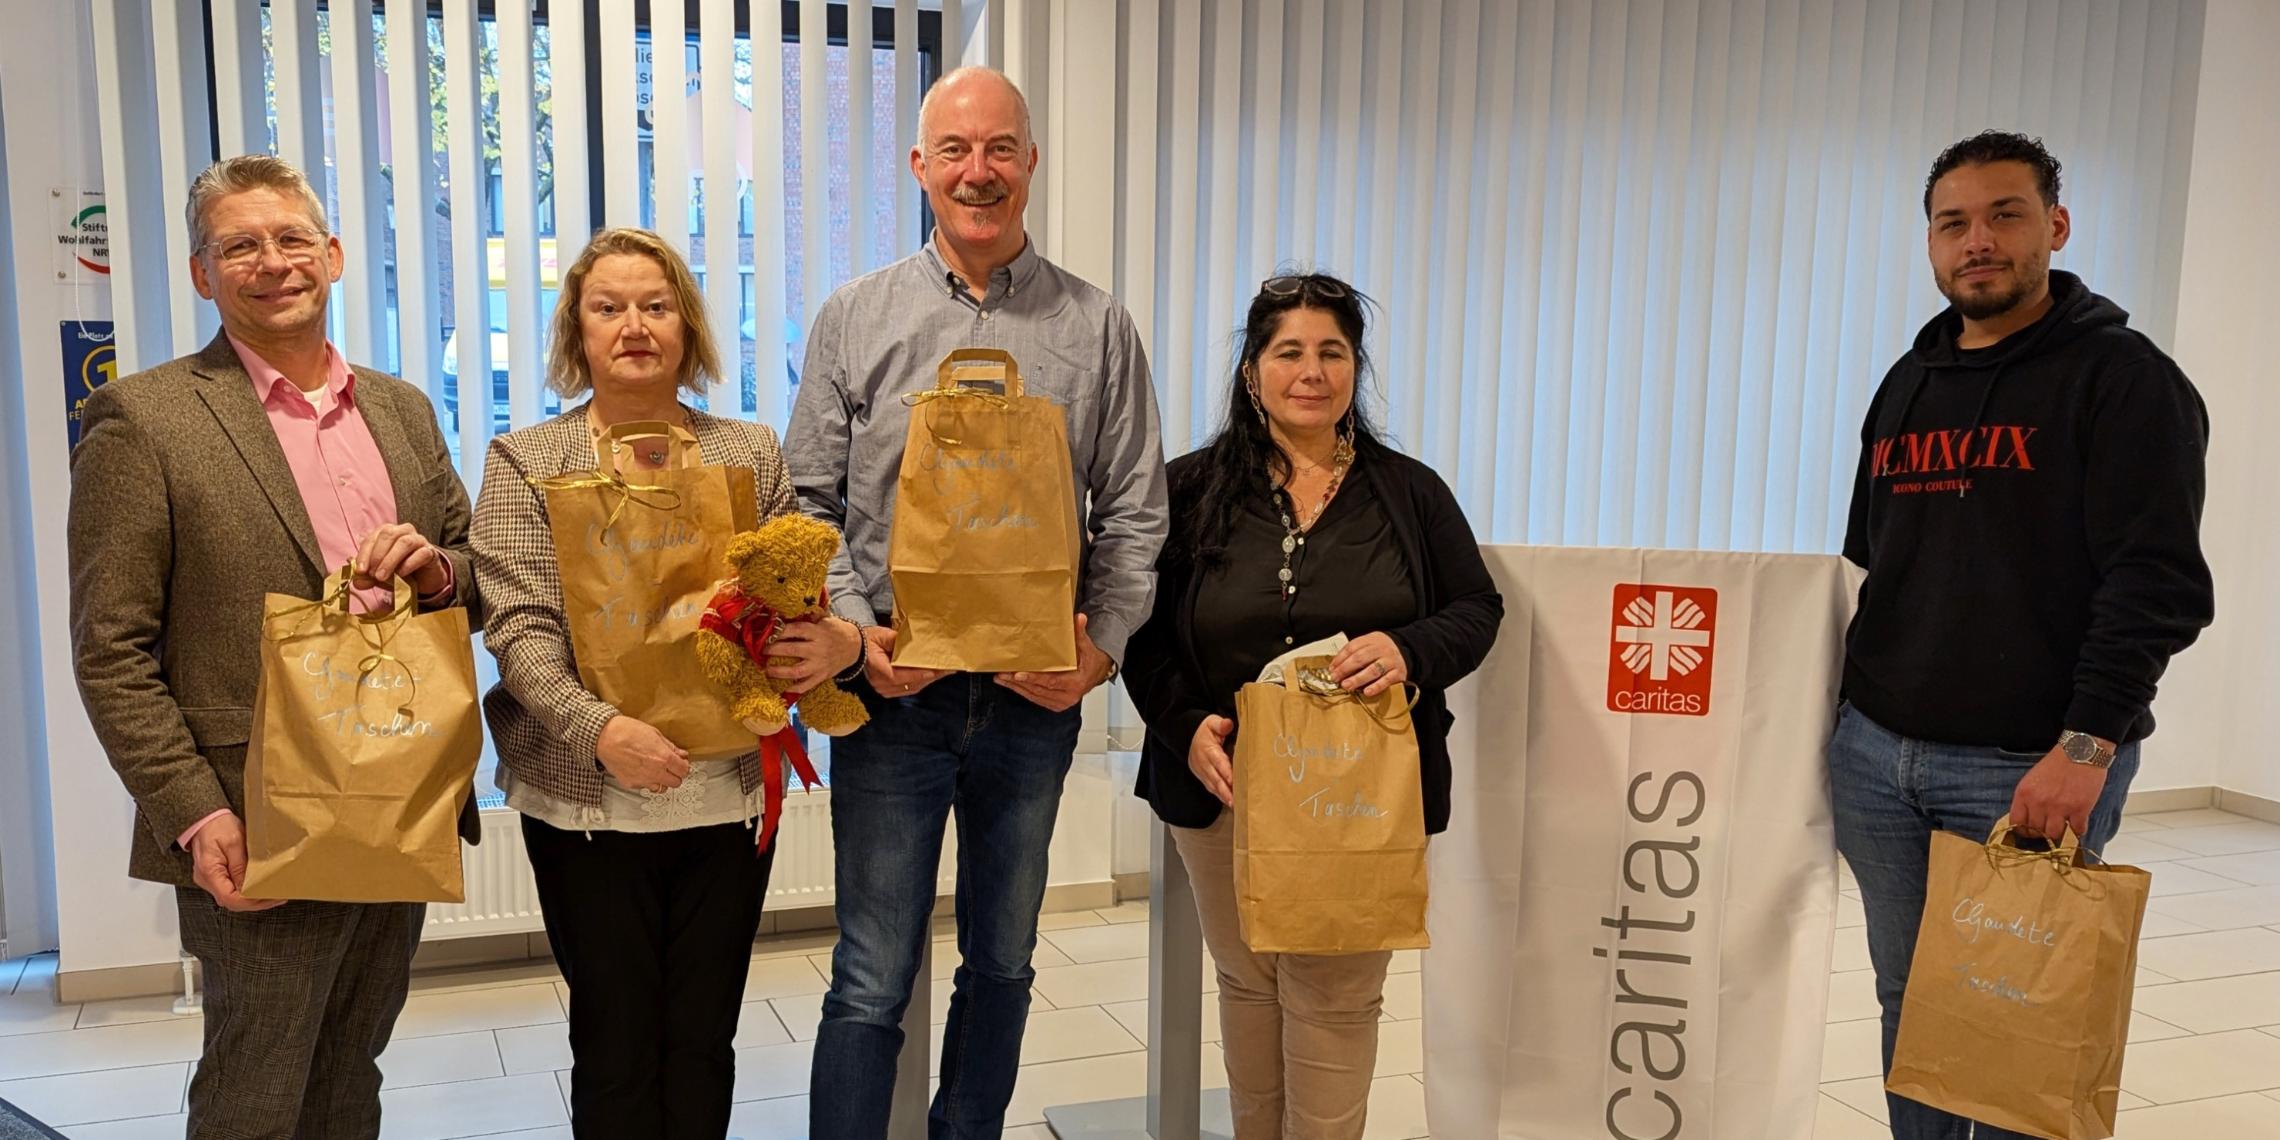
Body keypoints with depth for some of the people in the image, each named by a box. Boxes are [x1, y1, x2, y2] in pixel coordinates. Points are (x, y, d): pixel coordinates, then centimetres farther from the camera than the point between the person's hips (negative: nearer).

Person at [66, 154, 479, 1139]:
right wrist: (195, 815, -15)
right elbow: (111, 649, -8)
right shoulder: (143, 419, -7)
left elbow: (477, 576, 16)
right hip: (257, 836, -5)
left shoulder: (402, 409, 10)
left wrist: (436, 569, -8)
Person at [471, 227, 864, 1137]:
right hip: (589, 799, -2)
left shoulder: (751, 452, 7)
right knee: (616, 1043, 9)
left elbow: (799, 600, 10)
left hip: (731, 793, 2)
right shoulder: (526, 460, 0)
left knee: (704, 1040, 13)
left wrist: (836, 642, -14)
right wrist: (600, 730, -26)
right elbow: (520, 630, -9)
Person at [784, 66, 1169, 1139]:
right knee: (870, 985, 3)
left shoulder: (1097, 327, 3)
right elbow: (808, 503, 3)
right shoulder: (854, 319, 2)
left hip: (1037, 692, 2)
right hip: (892, 690, -1)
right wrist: (856, 632, -11)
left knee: (1002, 964, 16)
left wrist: (1100, 648, -10)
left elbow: (1132, 512, 3)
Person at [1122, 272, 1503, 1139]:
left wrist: (1410, 650, -18)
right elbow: (1141, 627, 0)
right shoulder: (1192, 488, 1)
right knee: (1246, 982, 14)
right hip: (1226, 783, 1)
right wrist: (1184, 725, -16)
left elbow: (1477, 610, 4)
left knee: (1337, 996, 3)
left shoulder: (1410, 491, 4)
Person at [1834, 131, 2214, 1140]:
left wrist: (2086, 747, -23)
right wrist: (1848, 719, 16)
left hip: (2033, 771, -5)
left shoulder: (2122, 378, -5)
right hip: (1876, 758, 6)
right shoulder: (1906, 385, 14)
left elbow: (2157, 584, -14)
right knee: (1909, 1007, 13)